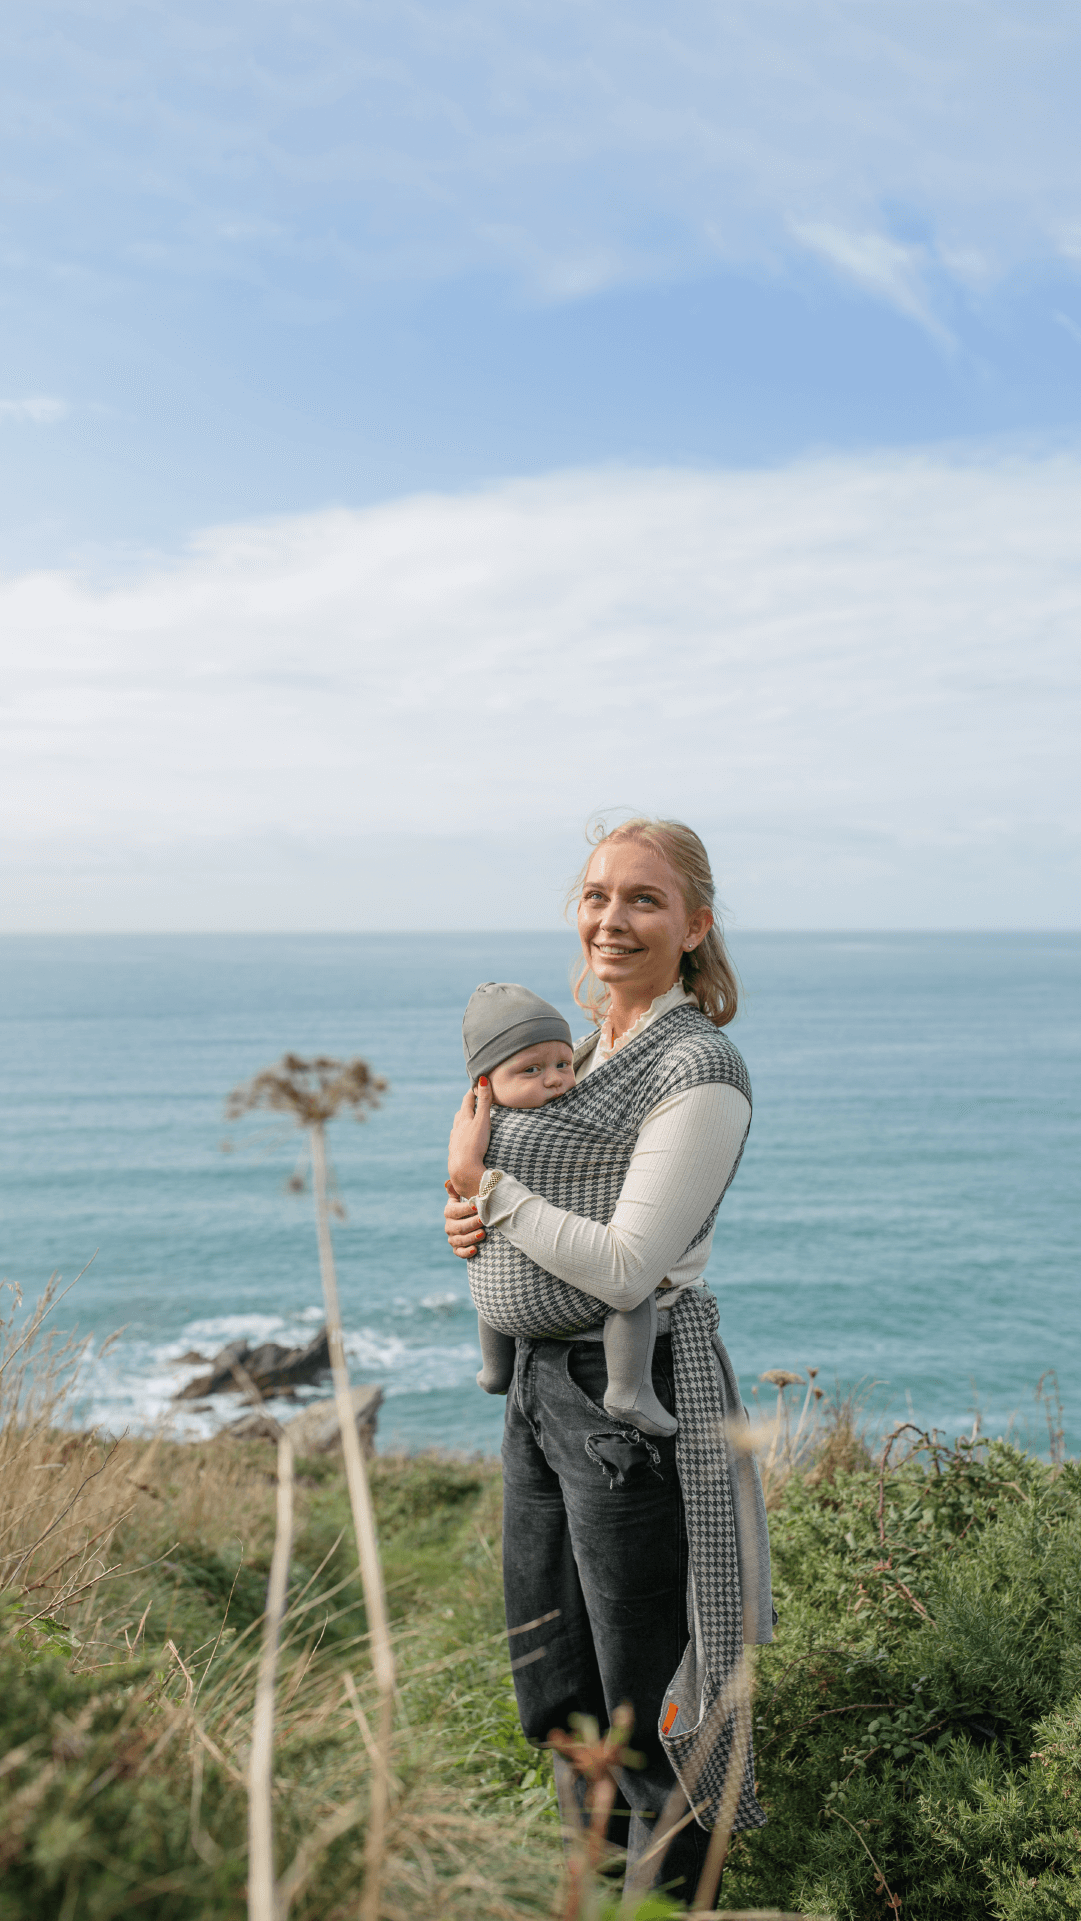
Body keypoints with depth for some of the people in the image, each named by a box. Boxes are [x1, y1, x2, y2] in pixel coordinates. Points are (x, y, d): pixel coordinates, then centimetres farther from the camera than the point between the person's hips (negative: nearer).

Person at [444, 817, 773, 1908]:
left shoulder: (700, 1067, -17)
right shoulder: (587, 1045, 9)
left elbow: (627, 1266, -21)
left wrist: (480, 1180, -13)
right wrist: (479, 1217, 0)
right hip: (541, 1381, 9)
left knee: (644, 1688, 8)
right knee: (555, 1683, 22)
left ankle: (668, 1888, 30)